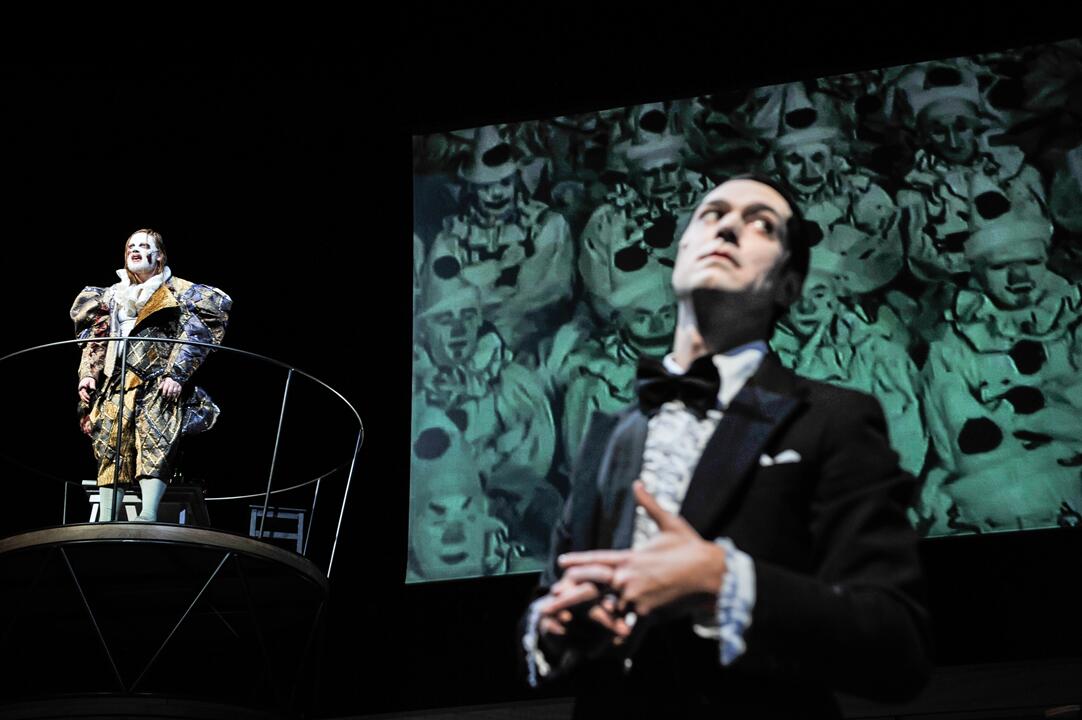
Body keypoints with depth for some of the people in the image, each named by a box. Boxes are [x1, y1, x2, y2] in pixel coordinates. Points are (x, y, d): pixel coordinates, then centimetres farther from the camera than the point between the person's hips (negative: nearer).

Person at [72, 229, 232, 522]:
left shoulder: (177, 292, 6)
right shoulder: (112, 295, 21)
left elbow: (195, 335, -2)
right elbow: (94, 340, 22)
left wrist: (177, 374, -11)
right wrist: (87, 374, 9)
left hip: (158, 387, -4)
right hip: (116, 387, 4)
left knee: (155, 443, -18)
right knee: (110, 447, -5)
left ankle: (148, 514, -26)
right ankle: (105, 521, -7)